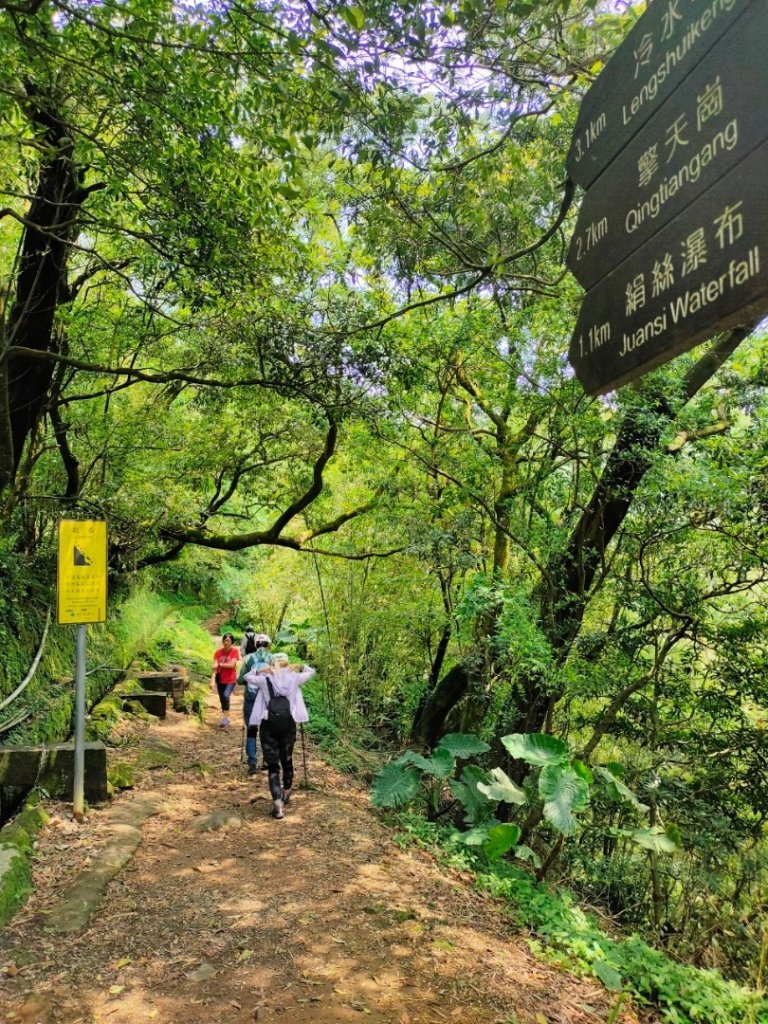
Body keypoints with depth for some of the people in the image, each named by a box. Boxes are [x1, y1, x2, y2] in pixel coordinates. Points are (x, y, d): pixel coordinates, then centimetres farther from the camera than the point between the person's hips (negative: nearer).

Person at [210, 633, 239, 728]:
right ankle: (226, 718, 30)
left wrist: (220, 664, -21)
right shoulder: (218, 652, -4)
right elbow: (214, 666, -11)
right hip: (220, 679, 4)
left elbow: (232, 664, -18)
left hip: (231, 679, -4)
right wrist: (212, 680, -20)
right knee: (222, 699, 12)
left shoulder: (234, 651, -9)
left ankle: (225, 717, -19)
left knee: (226, 696, -25)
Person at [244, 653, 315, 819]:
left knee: (272, 765, 1)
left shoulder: (265, 679, 1)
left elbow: (247, 677, 19)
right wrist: (298, 667, 22)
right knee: (287, 760, 21)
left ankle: (278, 804, -12)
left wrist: (259, 670, 23)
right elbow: (311, 671, 19)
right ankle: (286, 795, 38)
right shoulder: (293, 678, 2)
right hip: (288, 724, 1)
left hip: (268, 725, -1)